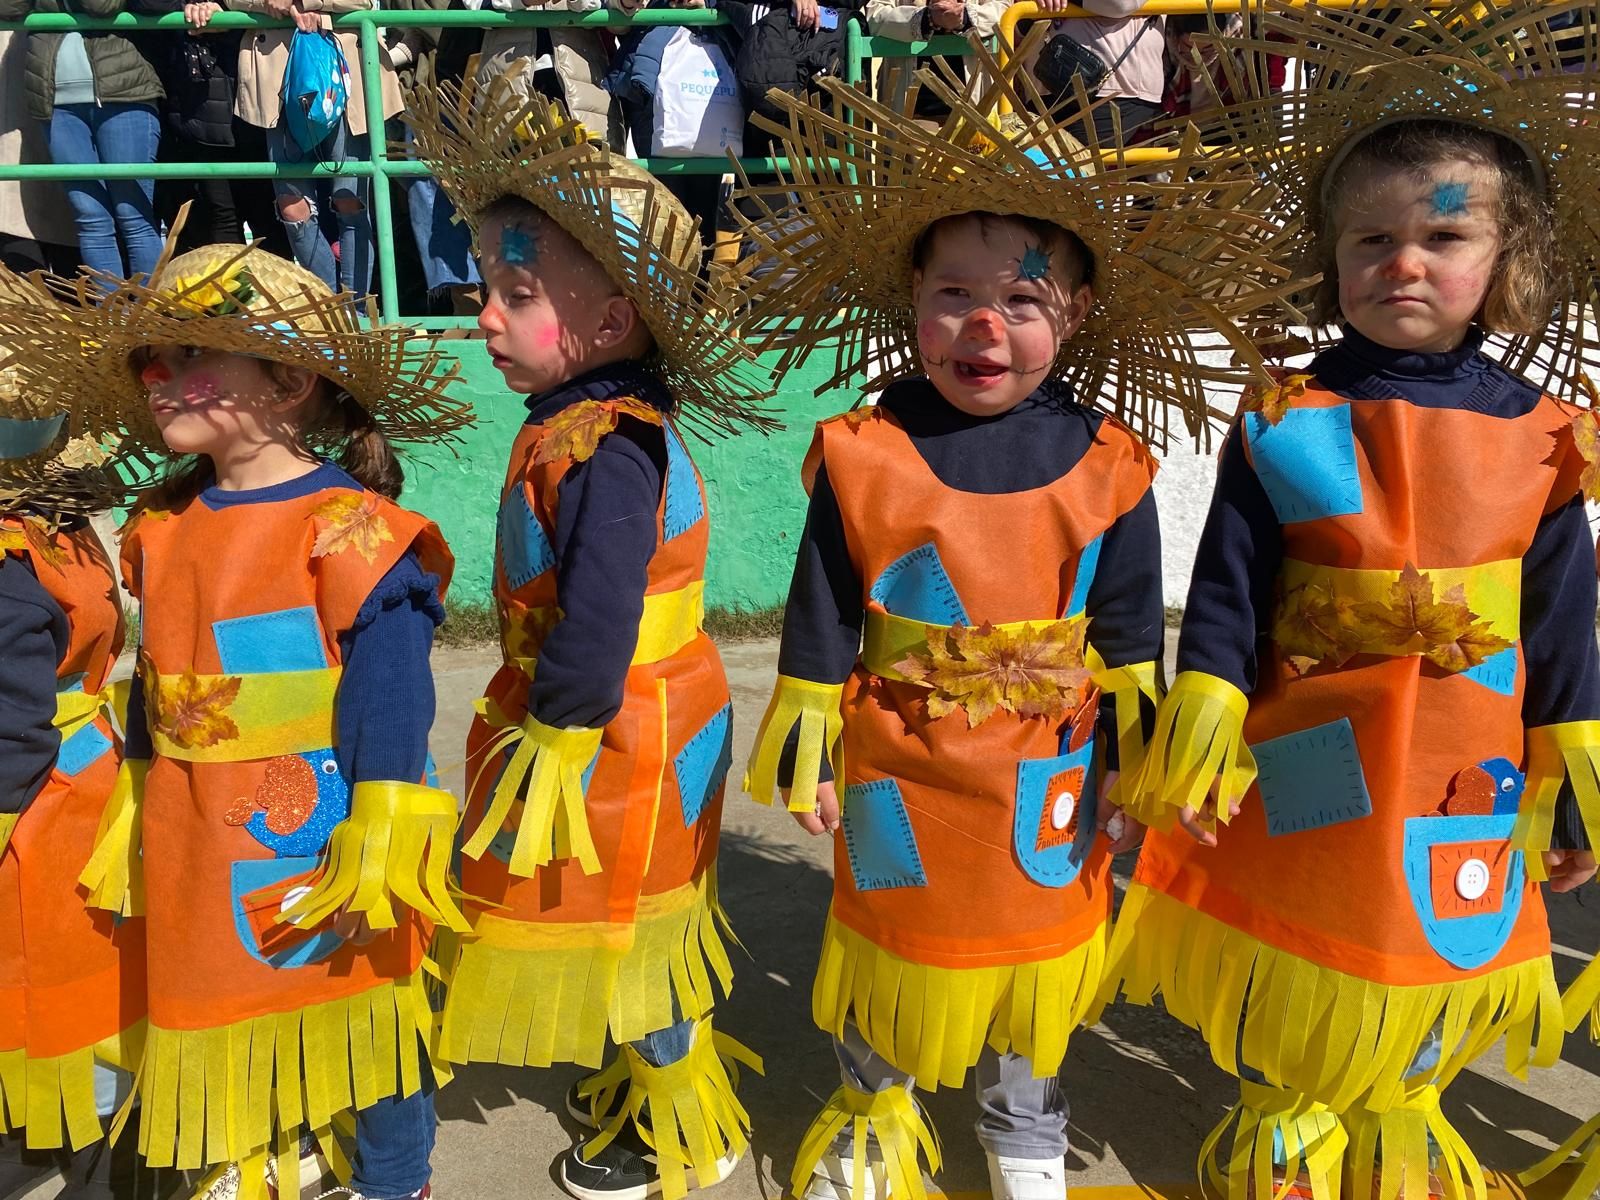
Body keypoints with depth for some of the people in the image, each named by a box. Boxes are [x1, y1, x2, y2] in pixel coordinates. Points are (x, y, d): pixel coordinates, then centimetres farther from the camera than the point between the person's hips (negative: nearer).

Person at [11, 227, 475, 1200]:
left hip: (316, 833, -7)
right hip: (197, 847, 7)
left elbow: (391, 691, -19)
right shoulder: (164, 524, 6)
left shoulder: (347, 525, -18)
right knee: (220, 1013, 21)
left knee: (362, 1014, 11)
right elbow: (155, 682, 15)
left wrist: (381, 836, -19)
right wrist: (136, 816, 18)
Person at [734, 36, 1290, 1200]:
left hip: (1043, 776, 1)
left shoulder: (1106, 466, -11)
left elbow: (1131, 635, -1)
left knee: (1033, 968, 19)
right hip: (898, 769, 0)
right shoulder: (864, 454, -15)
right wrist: (806, 747, -1)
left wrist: (1130, 764, 3)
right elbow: (821, 621, -6)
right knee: (890, 946, 20)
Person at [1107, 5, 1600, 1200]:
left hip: (1467, 776, 2)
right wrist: (1202, 738, -9)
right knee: (1297, 976, 15)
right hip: (1311, 766, -1)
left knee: (1434, 962, 18)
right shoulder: (1284, 425, -8)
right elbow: (1225, 590, -7)